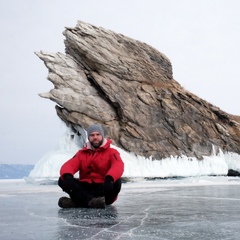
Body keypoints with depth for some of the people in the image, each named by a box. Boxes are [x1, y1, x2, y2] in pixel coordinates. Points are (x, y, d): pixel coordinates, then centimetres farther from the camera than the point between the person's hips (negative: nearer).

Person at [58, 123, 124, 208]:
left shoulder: (111, 152, 3)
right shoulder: (81, 153, 12)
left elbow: (118, 166, -18)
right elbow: (69, 165, -5)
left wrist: (109, 179, -41)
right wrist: (67, 176, -30)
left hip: (103, 188, -2)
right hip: (85, 188, 3)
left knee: (116, 182, -33)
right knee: (62, 180, -18)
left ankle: (77, 201, -35)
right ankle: (92, 200, -40)